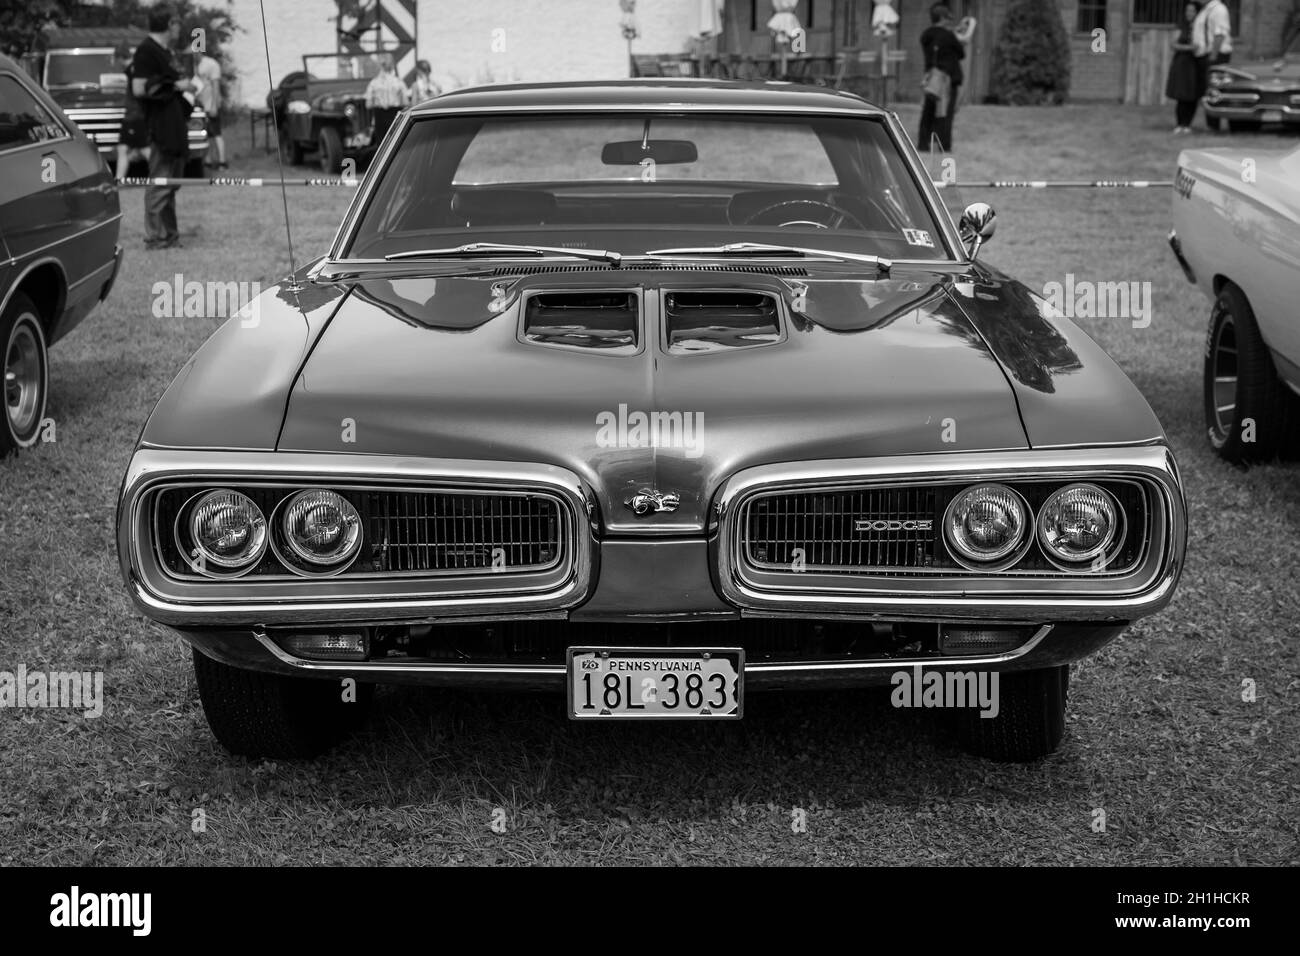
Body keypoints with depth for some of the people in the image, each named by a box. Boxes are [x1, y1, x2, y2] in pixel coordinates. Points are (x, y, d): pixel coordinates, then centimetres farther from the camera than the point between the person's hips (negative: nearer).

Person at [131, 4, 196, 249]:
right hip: (161, 128, -10)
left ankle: (169, 234, 21)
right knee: (160, 183, -7)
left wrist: (183, 86, 10)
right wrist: (176, 86, -16)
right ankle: (154, 237, -3)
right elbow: (139, 89, -20)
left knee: (172, 181, 14)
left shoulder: (164, 51, 18)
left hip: (174, 126, 10)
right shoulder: (147, 50, -11)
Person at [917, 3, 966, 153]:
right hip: (948, 77, -6)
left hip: (931, 77, 6)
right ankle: (944, 145, -2)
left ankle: (923, 142, 8)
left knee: (928, 112, 10)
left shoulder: (926, 36, 6)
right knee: (945, 113, -2)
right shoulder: (948, 36, -12)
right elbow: (961, 54, -3)